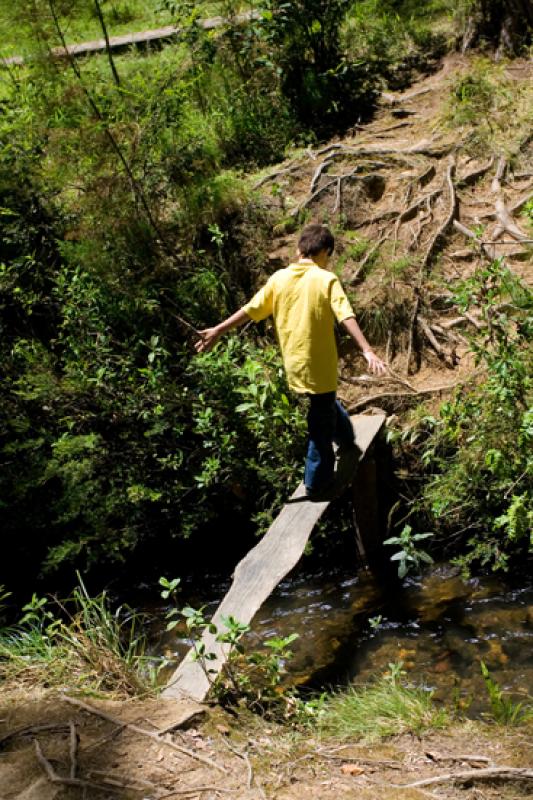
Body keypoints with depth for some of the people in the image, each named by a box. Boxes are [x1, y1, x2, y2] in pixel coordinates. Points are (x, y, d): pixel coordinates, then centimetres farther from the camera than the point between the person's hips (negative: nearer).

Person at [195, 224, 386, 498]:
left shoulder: (279, 278, 2)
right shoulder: (326, 279, -11)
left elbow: (250, 310, 5)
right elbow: (346, 317, -22)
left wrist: (218, 331, 13)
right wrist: (367, 350, -26)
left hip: (293, 364, 6)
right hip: (319, 366, -6)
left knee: (327, 406, 30)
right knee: (321, 426, 7)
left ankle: (347, 441, 48)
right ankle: (316, 484, 16)